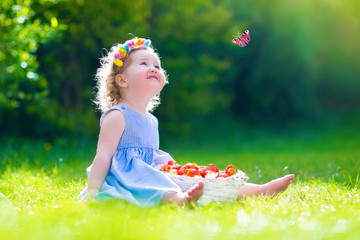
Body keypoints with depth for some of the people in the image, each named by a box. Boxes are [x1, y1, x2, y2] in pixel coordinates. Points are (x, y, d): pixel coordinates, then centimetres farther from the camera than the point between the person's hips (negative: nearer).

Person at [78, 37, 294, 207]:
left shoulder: (151, 120, 21)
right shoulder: (117, 116, -6)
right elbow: (104, 156, -13)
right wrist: (92, 192, -20)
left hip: (153, 174, 9)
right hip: (127, 179, -8)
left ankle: (260, 191, -10)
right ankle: (180, 199, -71)